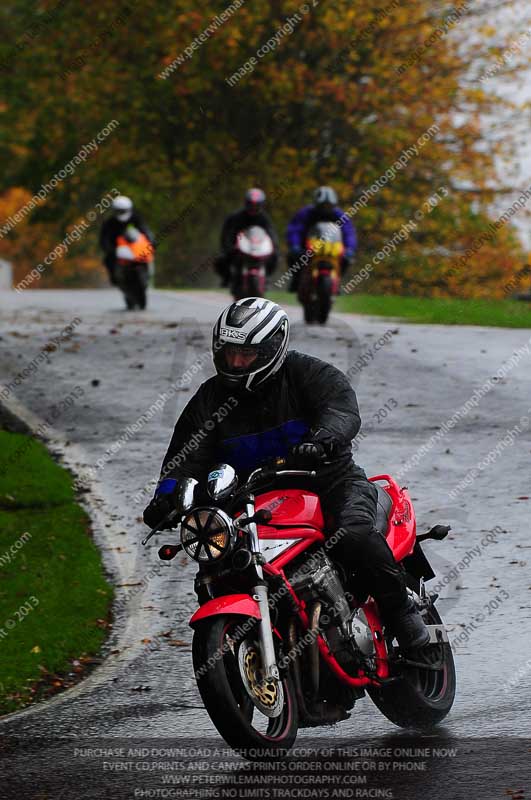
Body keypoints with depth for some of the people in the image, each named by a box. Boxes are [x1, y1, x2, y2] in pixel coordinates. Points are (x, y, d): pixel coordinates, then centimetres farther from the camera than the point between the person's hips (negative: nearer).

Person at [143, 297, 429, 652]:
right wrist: (168, 495, -18)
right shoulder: (211, 398, 7)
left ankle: (402, 611, -16)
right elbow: (188, 456, 4)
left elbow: (342, 409, -24)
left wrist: (322, 440, -47)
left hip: (330, 481, -4)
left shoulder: (308, 373, -6)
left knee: (354, 536, -32)